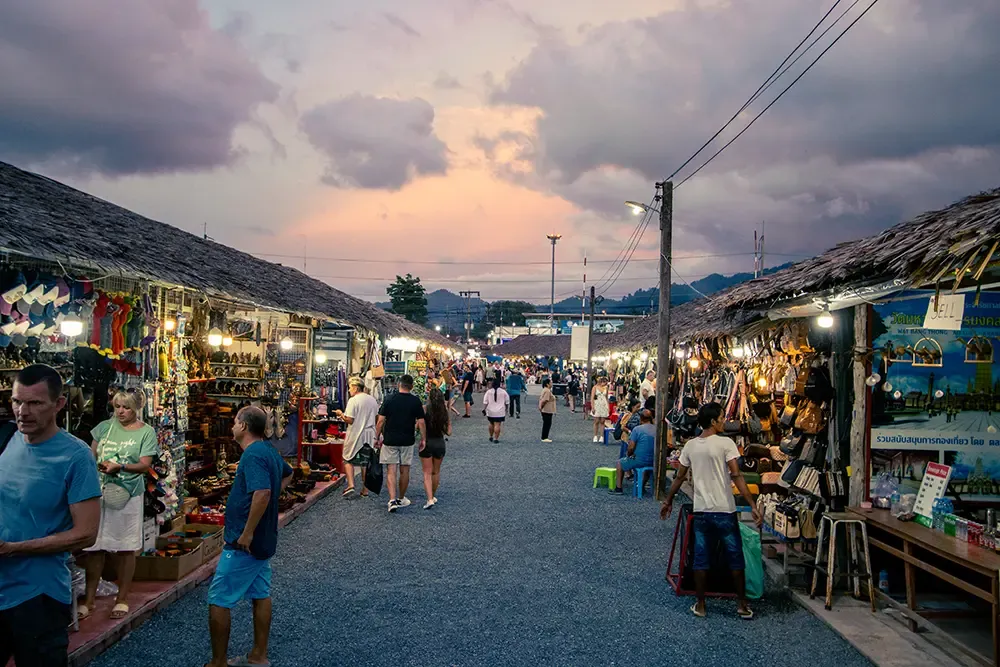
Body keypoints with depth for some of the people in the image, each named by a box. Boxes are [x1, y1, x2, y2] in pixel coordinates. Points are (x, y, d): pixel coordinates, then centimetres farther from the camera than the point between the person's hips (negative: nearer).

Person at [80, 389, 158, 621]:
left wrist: (120, 466, -24)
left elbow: (145, 465, -8)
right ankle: (89, 599, 18)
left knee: (125, 548, 6)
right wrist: (98, 464, -8)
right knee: (94, 546, 6)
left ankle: (122, 598, 19)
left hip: (128, 494, -3)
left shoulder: (146, 432, -2)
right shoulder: (105, 427, 7)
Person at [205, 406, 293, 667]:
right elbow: (287, 473, 28)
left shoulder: (253, 455, -22)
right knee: (261, 595, 15)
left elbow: (262, 493, -35)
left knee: (219, 600, 0)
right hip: (263, 539, 10)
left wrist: (247, 533, -29)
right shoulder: (269, 450, 8)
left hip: (244, 542, -10)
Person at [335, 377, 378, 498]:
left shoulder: (353, 400, -13)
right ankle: (365, 489, 13)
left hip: (355, 436, -5)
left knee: (348, 460, 8)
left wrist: (341, 414, -1)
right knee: (366, 463, 11)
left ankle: (350, 484, -6)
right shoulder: (373, 400, 7)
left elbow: (349, 420, -16)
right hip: (369, 435, 5)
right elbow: (377, 419, 11)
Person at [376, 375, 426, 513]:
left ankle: (392, 500, -12)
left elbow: (381, 421, -4)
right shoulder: (416, 401, -3)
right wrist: (423, 439, 7)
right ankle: (401, 499, 25)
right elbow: (421, 422, -3)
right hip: (407, 441, 1)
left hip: (390, 440, -1)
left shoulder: (389, 399, -3)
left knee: (391, 471, 1)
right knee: (404, 471, 12)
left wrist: (377, 437, 6)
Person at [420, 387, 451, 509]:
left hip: (427, 443, -3)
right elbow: (448, 432, -2)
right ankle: (433, 496, 33)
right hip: (440, 443, 3)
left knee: (427, 473, 3)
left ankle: (430, 499, -9)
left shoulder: (424, 410, -13)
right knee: (436, 472, 20)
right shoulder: (445, 412, -4)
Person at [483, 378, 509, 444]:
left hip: (490, 412, 2)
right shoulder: (503, 392, -3)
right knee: (497, 425, -2)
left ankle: (491, 437, 29)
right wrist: (506, 409, 20)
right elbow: (507, 402, 6)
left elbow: (485, 402, -4)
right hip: (500, 412, -2)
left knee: (491, 424, 20)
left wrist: (484, 409, 3)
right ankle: (496, 439, -4)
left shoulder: (489, 391, -3)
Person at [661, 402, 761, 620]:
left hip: (701, 510, 4)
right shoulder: (726, 443, -10)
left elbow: (680, 477, 10)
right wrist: (753, 505, -16)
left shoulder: (690, 446, 4)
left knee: (701, 559, 10)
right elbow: (736, 476, -16)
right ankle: (742, 604, 18)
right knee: (735, 558, 10)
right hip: (724, 511, -4)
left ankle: (700, 604, 16)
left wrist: (668, 501, 21)